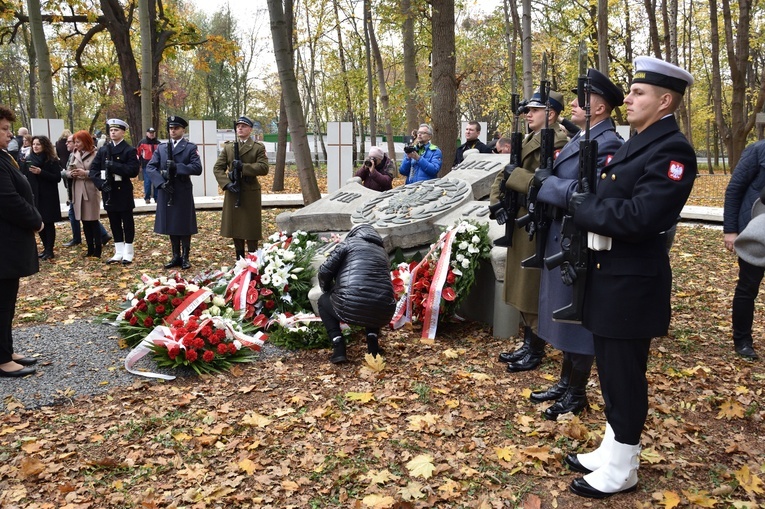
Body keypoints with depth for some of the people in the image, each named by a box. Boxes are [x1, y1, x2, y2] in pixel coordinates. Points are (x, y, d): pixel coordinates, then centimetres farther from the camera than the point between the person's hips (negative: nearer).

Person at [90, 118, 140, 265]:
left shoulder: (129, 150, -4)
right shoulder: (103, 150, 10)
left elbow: (133, 170, -15)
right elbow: (93, 169, 6)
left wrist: (114, 166, -22)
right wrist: (101, 183, -11)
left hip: (123, 192, -5)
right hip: (108, 191, 5)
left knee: (127, 222, 4)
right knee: (114, 223, 10)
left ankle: (128, 253, 12)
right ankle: (119, 253, 17)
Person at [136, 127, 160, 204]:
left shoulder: (158, 143, 11)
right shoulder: (142, 142, 1)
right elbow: (138, 154, 4)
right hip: (146, 166, -3)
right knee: (147, 182, -5)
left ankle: (156, 198, 11)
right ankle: (147, 198, 3)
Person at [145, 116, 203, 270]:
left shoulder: (190, 147, 1)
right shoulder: (161, 147, 11)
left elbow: (197, 168, -12)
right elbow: (150, 167, 2)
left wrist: (177, 167, -22)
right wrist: (161, 182, -13)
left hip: (183, 192, -3)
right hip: (165, 191, 4)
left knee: (184, 225, 3)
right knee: (170, 225, 9)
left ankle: (185, 257, 13)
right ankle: (176, 256, 20)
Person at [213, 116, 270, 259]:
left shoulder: (258, 147, 1)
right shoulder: (227, 147, 11)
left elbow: (264, 168, -12)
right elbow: (217, 168, 4)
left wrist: (243, 167, -19)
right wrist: (226, 183, -12)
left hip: (251, 193, -3)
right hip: (232, 192, 3)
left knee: (251, 228, 1)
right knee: (234, 226, 8)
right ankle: (239, 259, 19)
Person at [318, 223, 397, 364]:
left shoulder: (349, 242, 13)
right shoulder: (382, 252, 28)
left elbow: (325, 271, 6)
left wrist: (329, 290, 27)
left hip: (351, 309, -4)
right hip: (383, 313, 5)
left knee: (323, 301, 28)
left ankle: (339, 348, 11)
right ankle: (373, 344, 19)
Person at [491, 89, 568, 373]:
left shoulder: (556, 142, -13)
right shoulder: (527, 141, 16)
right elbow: (504, 175, 18)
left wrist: (514, 176, -17)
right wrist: (497, 201, 0)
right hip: (520, 222, 10)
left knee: (535, 288, -1)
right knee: (522, 286, 15)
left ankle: (536, 351, 12)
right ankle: (528, 344, 27)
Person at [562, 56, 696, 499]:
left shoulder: (672, 150, -17)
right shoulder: (638, 143, 14)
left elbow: (638, 218, -27)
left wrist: (583, 207, -16)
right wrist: (587, 207, -5)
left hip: (632, 282, -9)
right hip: (611, 274, 9)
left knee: (625, 376, 4)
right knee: (611, 370, 18)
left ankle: (622, 471, 21)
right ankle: (611, 452, 35)